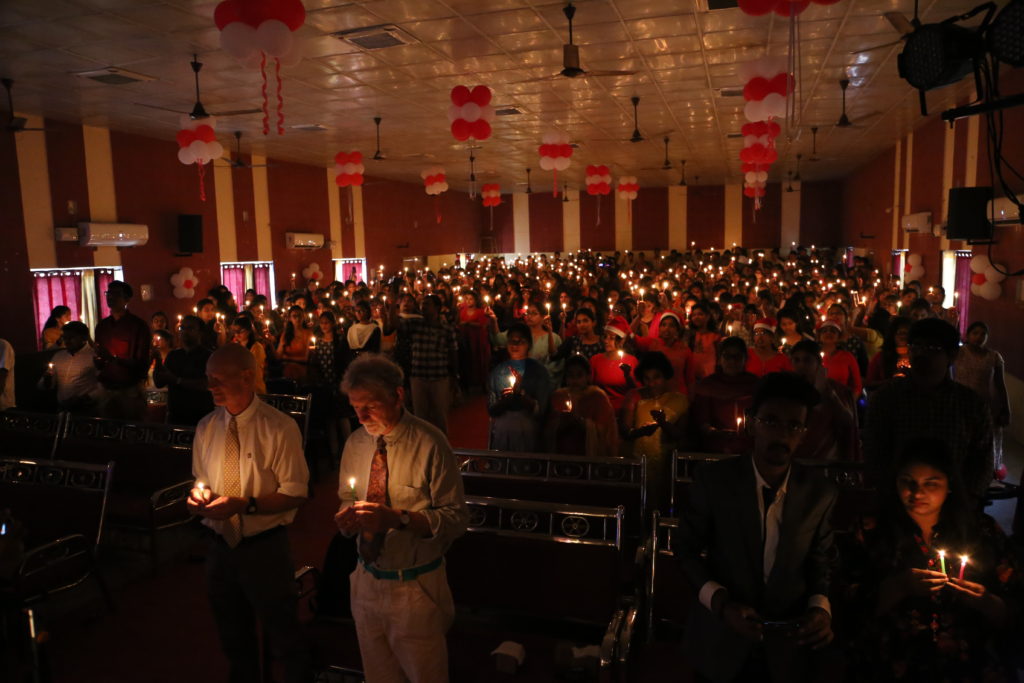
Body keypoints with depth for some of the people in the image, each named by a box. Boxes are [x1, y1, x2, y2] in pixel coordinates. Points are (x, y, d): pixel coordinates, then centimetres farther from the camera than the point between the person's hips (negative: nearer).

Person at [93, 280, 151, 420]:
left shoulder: (138, 325, -7)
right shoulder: (102, 326, 9)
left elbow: (142, 363, -13)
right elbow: (99, 364, 14)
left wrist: (114, 358, -25)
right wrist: (99, 358, -8)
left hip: (130, 391, -5)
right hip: (107, 391, 5)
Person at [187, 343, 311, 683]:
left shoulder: (279, 428, -16)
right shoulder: (206, 427, 2)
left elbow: (295, 493, -14)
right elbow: (201, 480, 14)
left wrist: (245, 505, -24)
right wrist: (199, 494, -8)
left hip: (265, 549, -5)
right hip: (220, 546, 5)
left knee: (285, 638, 9)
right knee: (233, 639, 23)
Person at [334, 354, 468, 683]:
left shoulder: (429, 443, -17)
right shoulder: (356, 443, 0)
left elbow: (456, 518, -16)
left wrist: (398, 518, -28)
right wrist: (346, 517, -11)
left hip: (416, 588, -5)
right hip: (367, 582, 5)